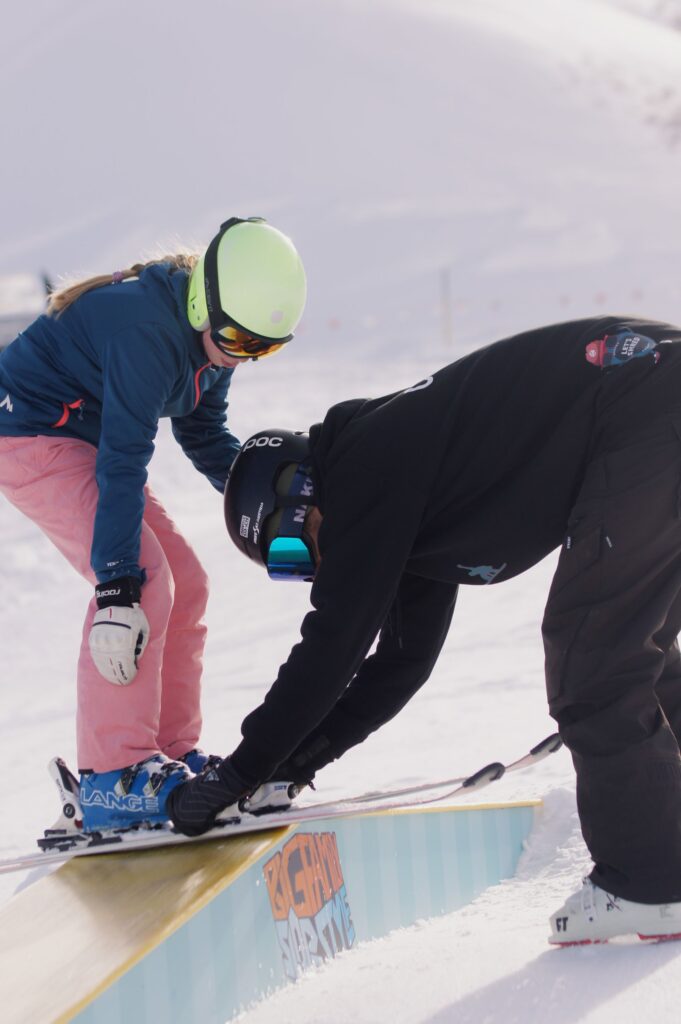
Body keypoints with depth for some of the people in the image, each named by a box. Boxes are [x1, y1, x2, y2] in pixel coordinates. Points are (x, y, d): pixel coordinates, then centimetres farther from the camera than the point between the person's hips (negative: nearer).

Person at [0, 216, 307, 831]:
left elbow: (204, 434, 13)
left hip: (81, 437, 10)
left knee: (183, 585, 5)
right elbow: (122, 464, -33)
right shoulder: (146, 331, -30)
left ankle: (173, 756, 11)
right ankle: (114, 777, -20)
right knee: (145, 582, -22)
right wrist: (118, 587, -36)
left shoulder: (210, 334, -1)